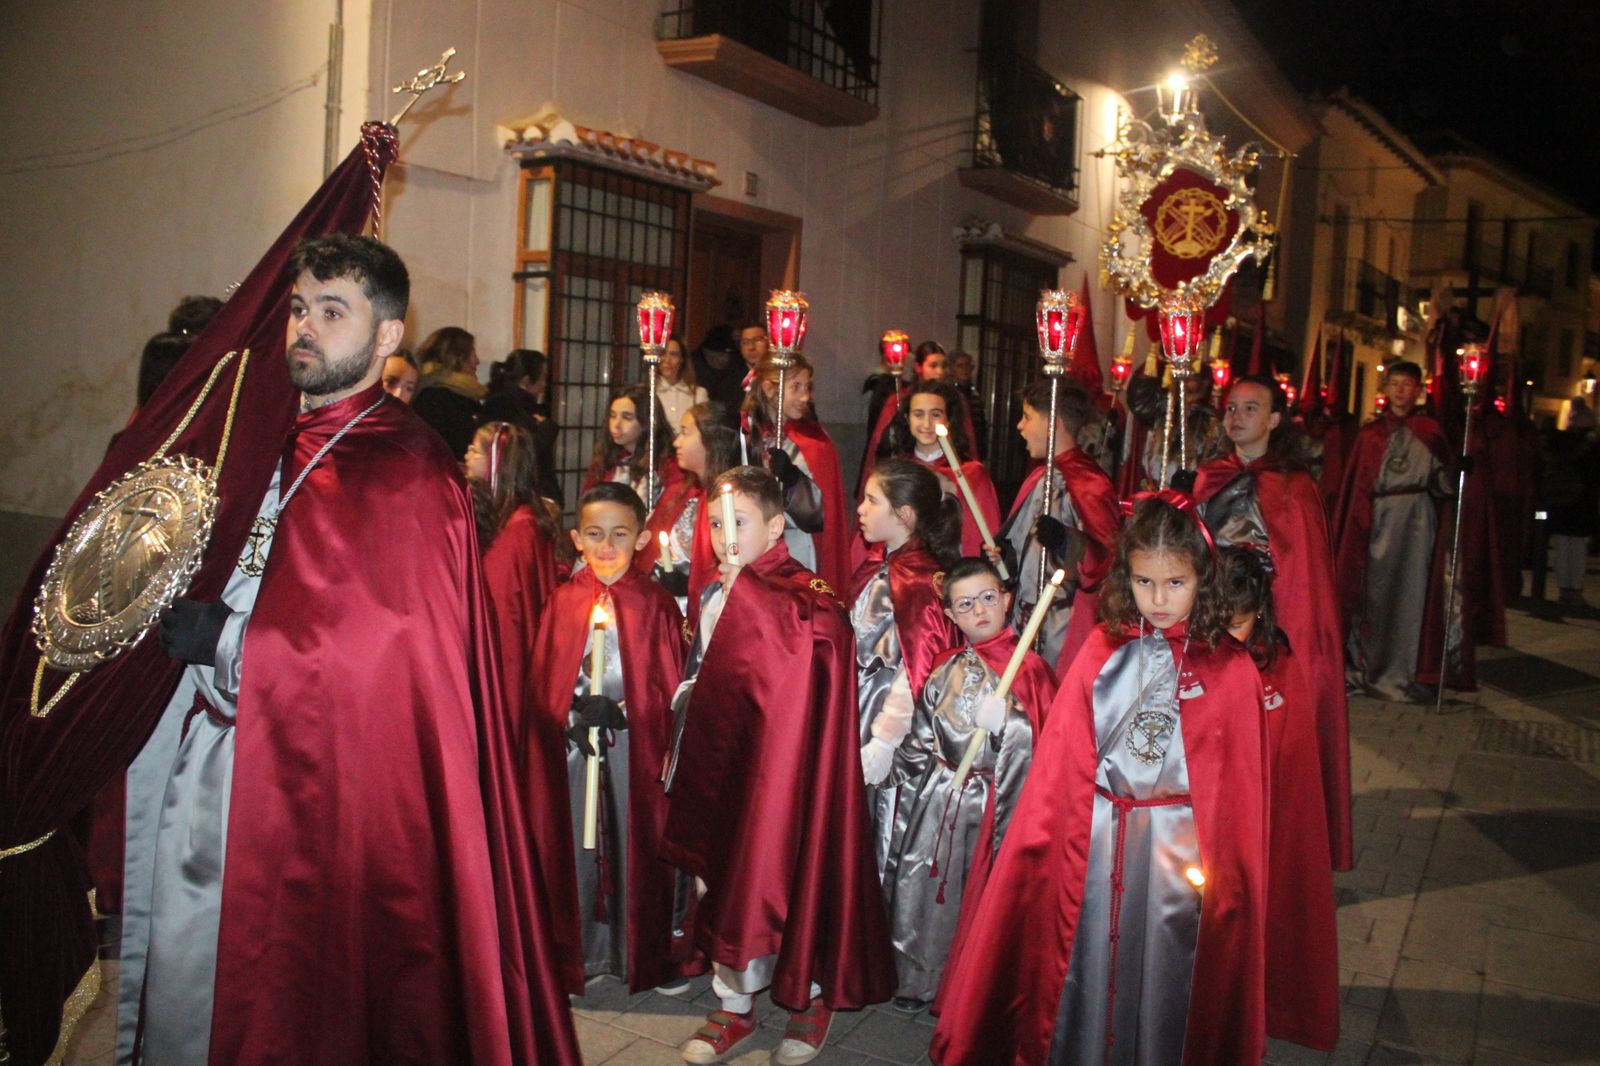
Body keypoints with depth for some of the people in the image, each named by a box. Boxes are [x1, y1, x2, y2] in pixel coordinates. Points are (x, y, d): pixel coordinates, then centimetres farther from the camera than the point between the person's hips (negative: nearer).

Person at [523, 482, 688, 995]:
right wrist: (570, 720, -11)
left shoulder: (655, 603, -5)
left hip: (636, 741, -2)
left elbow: (669, 685, -5)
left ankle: (638, 955, 25)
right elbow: (543, 682, 2)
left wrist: (620, 711, -16)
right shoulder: (564, 601, 1)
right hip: (572, 742, 2)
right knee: (576, 845, 9)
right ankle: (582, 955, 26)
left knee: (636, 843, 7)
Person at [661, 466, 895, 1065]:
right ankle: (735, 1007, 29)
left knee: (789, 874, 3)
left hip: (780, 761, -7)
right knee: (724, 882, 12)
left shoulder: (808, 599, -13)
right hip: (720, 759, 7)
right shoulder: (714, 597, 10)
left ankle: (813, 998, 26)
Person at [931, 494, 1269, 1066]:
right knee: (1087, 969, 12)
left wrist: (1228, 870, -2)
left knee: (1164, 973, 10)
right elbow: (1062, 759, 2)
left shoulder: (1230, 669, -6)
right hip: (1095, 841, 2)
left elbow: (1241, 787, -2)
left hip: (1181, 846, -2)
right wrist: (1043, 837, 1)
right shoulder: (1102, 651, 0)